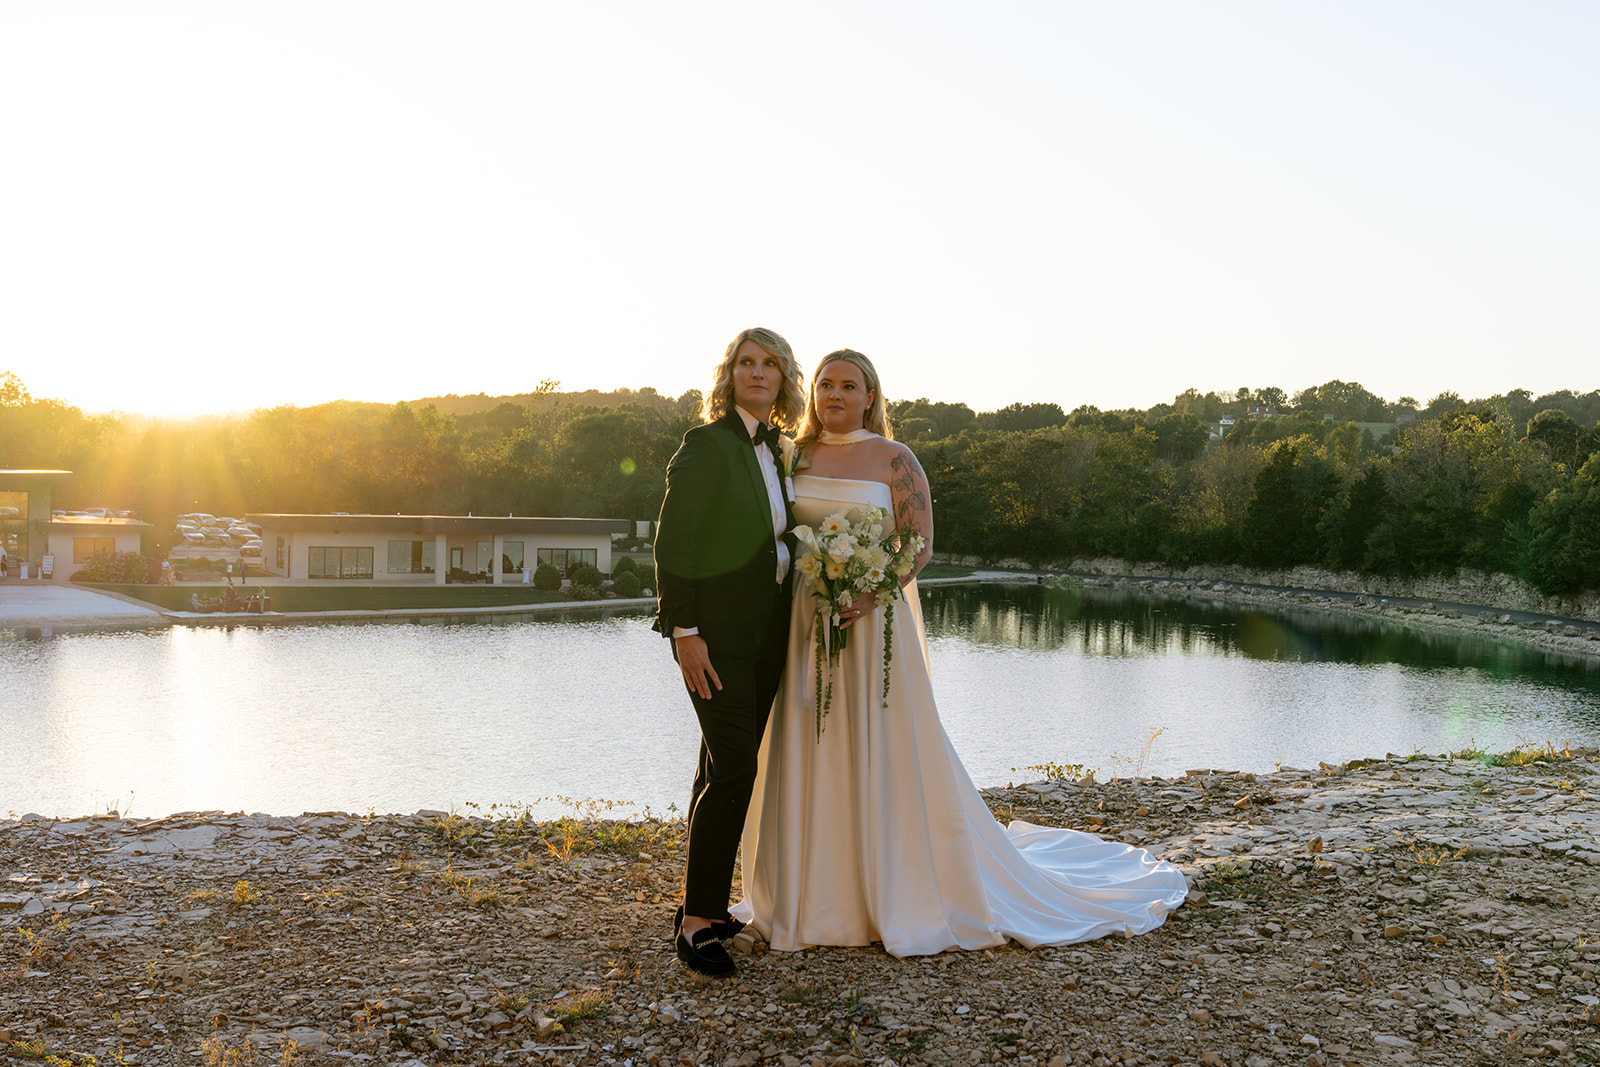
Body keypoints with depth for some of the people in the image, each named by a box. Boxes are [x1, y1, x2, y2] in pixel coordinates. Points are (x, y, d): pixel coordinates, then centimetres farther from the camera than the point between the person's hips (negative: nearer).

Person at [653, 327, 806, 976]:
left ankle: (703, 904, 22)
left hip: (767, 635, 7)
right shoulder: (707, 444, -8)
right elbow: (672, 543, -13)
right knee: (733, 769, -12)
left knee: (725, 770, 12)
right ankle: (697, 923, -4)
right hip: (717, 631, -7)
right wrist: (684, 631, -19)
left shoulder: (776, 451, 15)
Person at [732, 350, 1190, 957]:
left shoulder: (893, 460, -2)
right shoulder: (797, 457, 10)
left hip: (871, 624, -4)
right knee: (806, 760, 7)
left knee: (885, 758, 0)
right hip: (802, 625, 4)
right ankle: (809, 898, 20)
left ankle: (906, 903, 13)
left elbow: (921, 546, -8)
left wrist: (869, 594, -23)